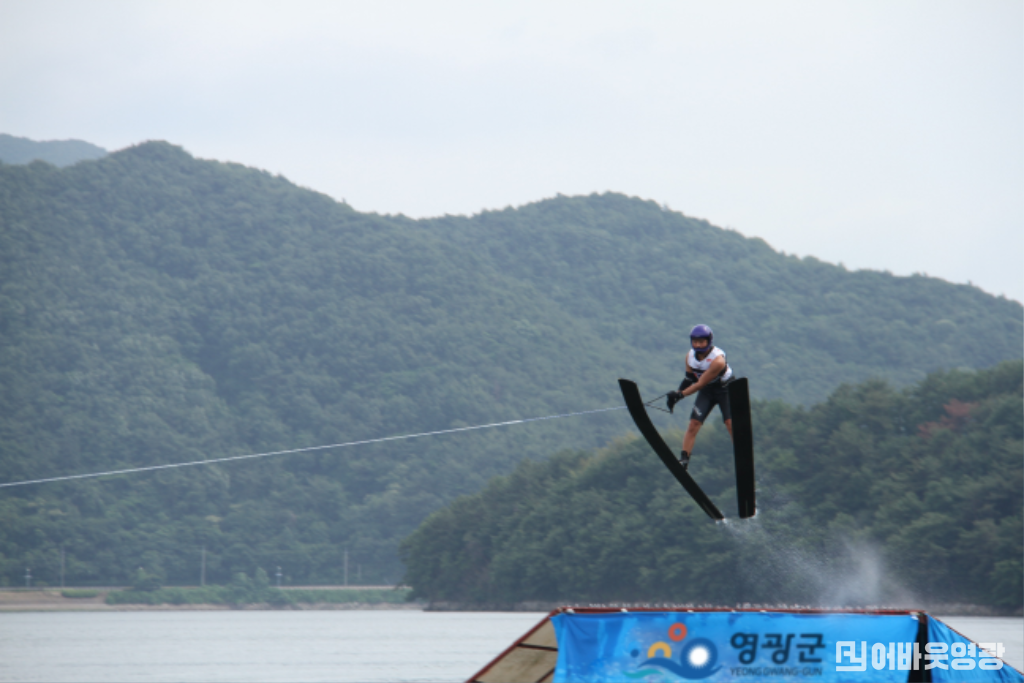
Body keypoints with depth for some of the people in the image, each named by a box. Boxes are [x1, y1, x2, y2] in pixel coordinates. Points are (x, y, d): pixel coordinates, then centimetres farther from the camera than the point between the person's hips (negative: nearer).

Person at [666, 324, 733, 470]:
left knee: (731, 423, -15)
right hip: (706, 392, 5)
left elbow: (701, 384, -31)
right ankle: (683, 459, -8)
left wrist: (681, 394, -33)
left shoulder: (717, 360, -31)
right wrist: (676, 394, -8)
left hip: (725, 389, -5)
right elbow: (689, 378, 2)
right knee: (693, 424, -7)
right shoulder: (690, 356, -10)